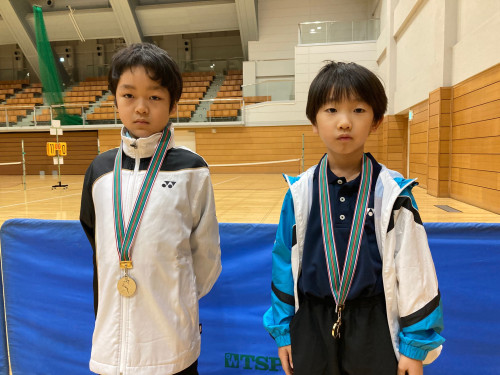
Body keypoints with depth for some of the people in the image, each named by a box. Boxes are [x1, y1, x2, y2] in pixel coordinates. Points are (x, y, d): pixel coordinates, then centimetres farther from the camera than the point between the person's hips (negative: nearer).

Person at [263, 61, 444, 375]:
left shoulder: (393, 193, -11)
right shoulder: (300, 192, -7)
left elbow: (414, 271, -5)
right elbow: (285, 263, 0)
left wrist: (416, 345, 0)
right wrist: (283, 330, 5)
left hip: (375, 327, -1)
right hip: (311, 326, 2)